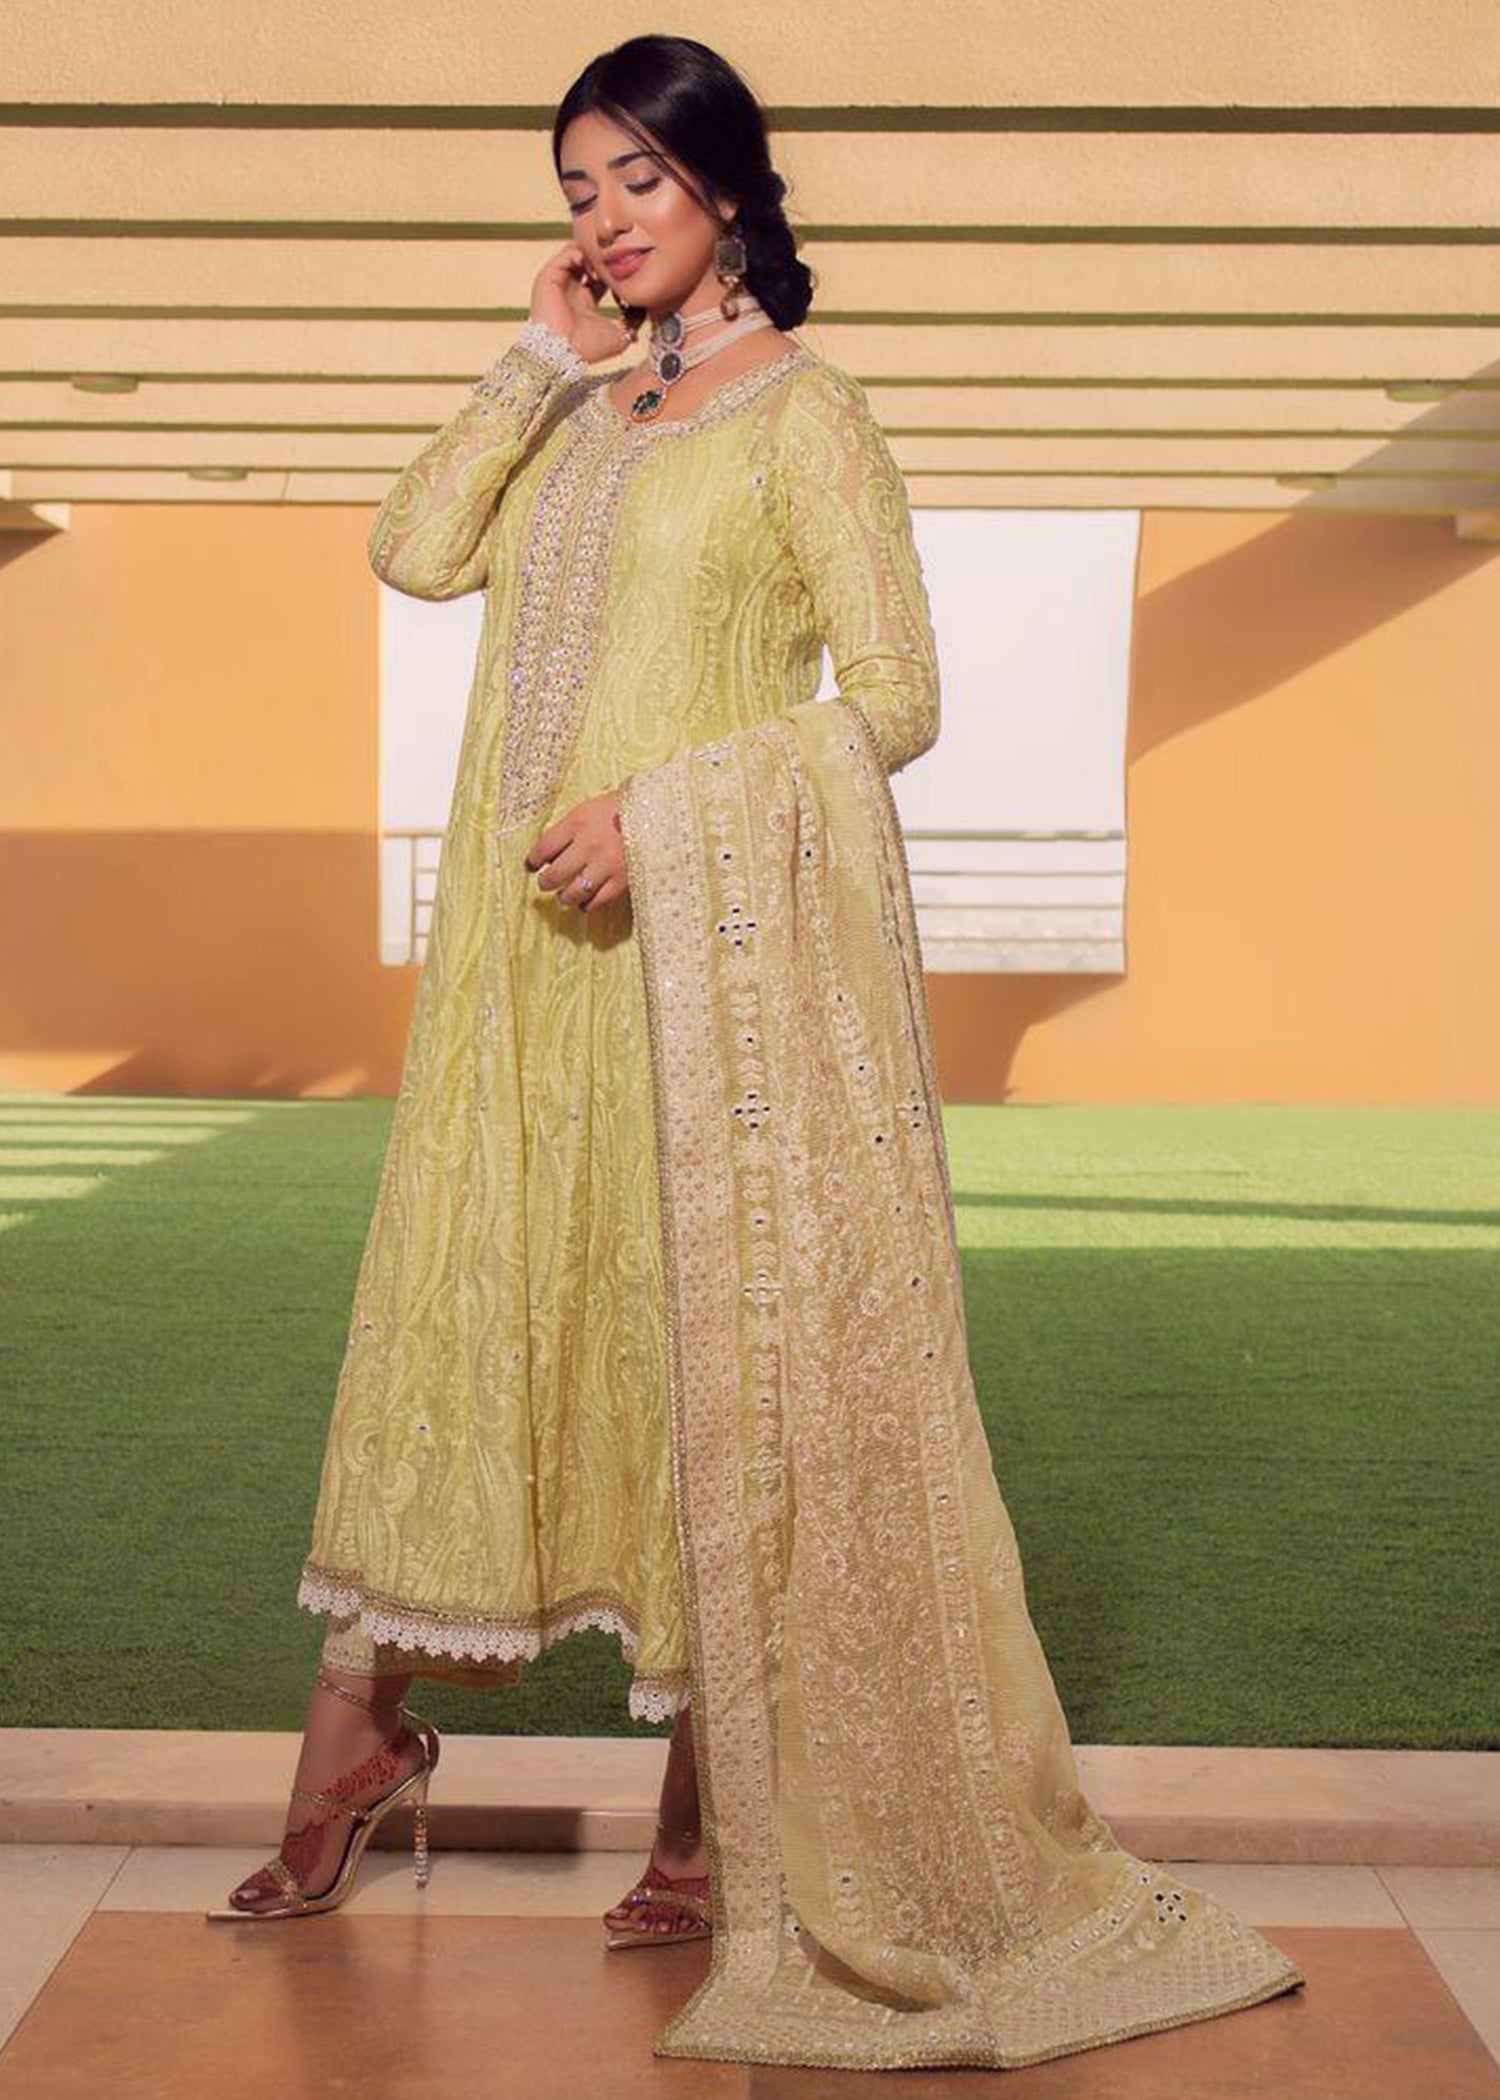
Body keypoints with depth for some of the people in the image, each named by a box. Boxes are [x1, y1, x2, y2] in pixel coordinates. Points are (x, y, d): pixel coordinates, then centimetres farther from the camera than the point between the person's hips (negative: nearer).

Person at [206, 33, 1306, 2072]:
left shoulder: (803, 412, -3)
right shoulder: (585, 416, 17)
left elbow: (894, 696, -9)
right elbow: (415, 549, 6)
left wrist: (662, 807, -16)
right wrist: (541, 362, 5)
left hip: (724, 941, -6)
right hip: (543, 953, 6)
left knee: (730, 1358, 0)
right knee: (481, 1303, 9)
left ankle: (726, 1811, 12)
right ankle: (363, 1724, 20)